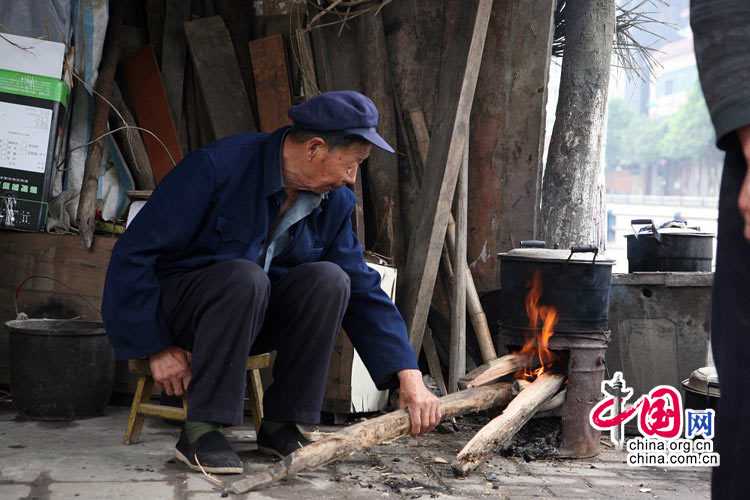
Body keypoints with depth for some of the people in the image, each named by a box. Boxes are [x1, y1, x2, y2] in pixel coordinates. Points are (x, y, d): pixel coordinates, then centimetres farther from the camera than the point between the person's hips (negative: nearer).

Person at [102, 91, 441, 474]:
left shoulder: (334, 202, -5)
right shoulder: (218, 167, -23)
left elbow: (363, 289, -2)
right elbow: (133, 253, -20)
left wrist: (409, 376, -12)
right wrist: (157, 347, -19)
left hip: (252, 314, 5)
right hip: (176, 305, -5)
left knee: (329, 279, -23)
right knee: (245, 277, -37)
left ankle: (281, 424, -14)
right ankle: (200, 430, -25)